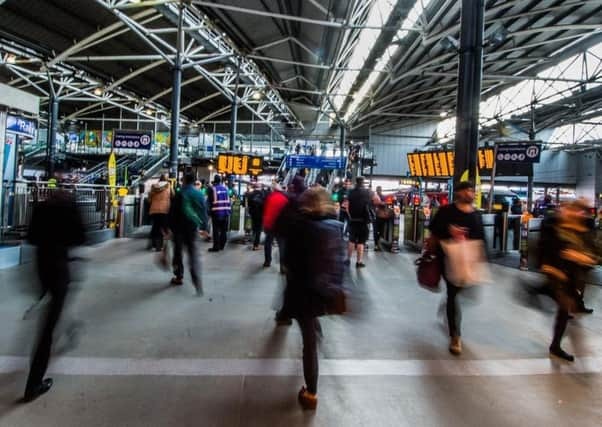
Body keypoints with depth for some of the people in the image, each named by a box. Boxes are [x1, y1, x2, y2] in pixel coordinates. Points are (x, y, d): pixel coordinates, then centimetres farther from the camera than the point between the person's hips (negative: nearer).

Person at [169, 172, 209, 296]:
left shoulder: (180, 194, -4)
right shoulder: (200, 194, 4)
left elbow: (172, 212, -4)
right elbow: (204, 212, 7)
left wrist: (170, 226, 4)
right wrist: (204, 227, 13)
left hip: (180, 226, -2)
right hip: (194, 226, 2)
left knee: (178, 252, 14)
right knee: (194, 254, -2)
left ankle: (179, 277, 22)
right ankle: (197, 281, -16)